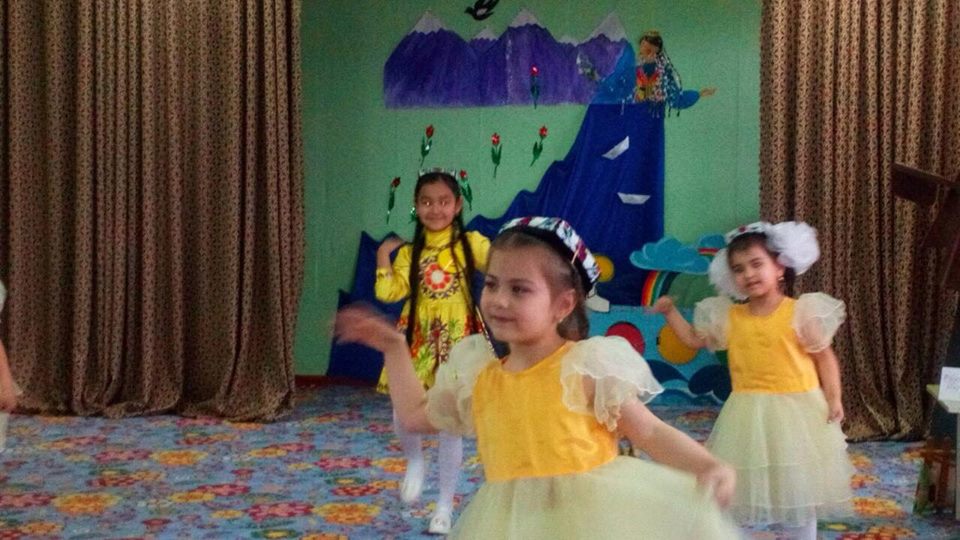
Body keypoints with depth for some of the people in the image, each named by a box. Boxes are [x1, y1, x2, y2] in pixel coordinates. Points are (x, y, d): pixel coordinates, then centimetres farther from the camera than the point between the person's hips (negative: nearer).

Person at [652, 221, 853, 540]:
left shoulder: (801, 313, -9)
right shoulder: (727, 317, 1)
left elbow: (824, 357, -4)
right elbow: (694, 339, 15)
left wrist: (833, 398, -12)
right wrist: (670, 313, 5)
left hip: (796, 411, -3)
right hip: (749, 415, 3)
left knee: (798, 491, 9)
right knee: (738, 488, 9)